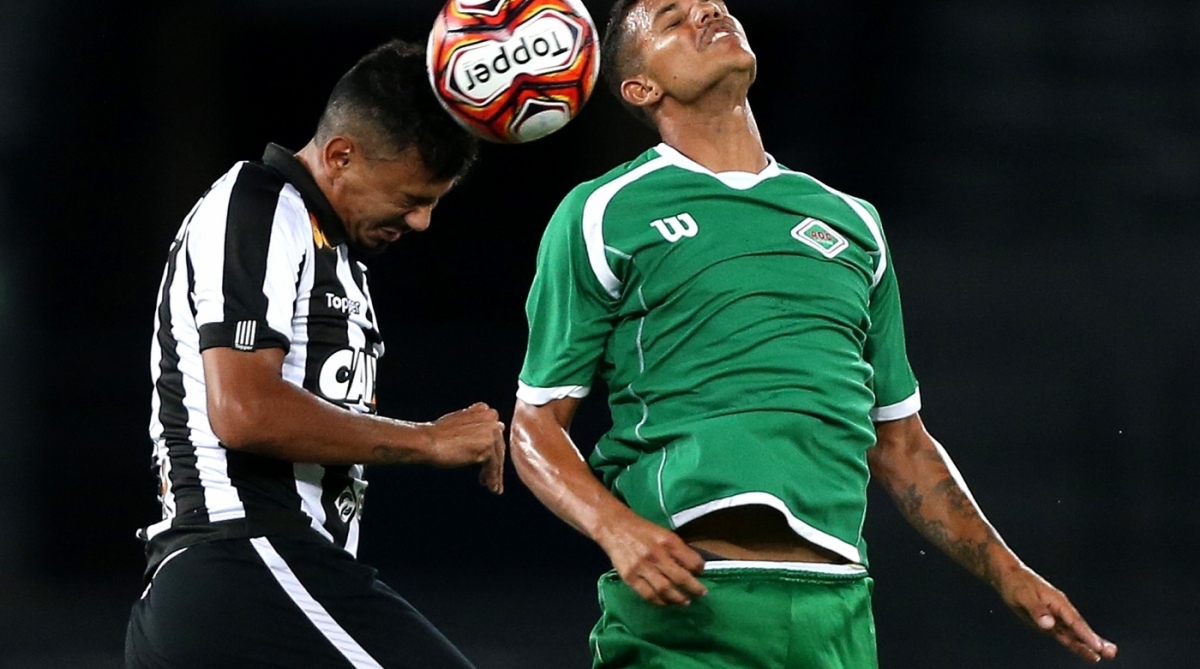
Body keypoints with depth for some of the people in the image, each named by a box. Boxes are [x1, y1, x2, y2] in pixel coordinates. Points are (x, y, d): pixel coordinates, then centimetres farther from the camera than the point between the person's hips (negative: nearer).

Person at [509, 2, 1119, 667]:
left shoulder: (851, 221, 20)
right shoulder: (602, 215, 8)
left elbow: (899, 440, 24)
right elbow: (536, 426, 4)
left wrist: (1007, 573, 13)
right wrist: (615, 528, -15)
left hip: (836, 612, 4)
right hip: (682, 602, -4)